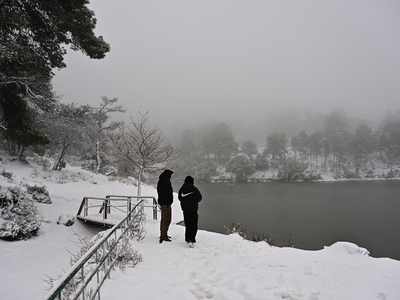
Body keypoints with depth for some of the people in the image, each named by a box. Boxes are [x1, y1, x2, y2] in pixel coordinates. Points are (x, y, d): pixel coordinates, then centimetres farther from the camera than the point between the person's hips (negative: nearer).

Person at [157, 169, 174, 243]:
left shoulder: (160, 181, 16)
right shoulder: (166, 181, -16)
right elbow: (166, 192, -24)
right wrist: (169, 201, -19)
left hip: (162, 202, 10)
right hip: (166, 203, -10)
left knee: (164, 219, 18)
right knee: (167, 220, -8)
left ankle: (163, 234, 27)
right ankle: (163, 236, -9)